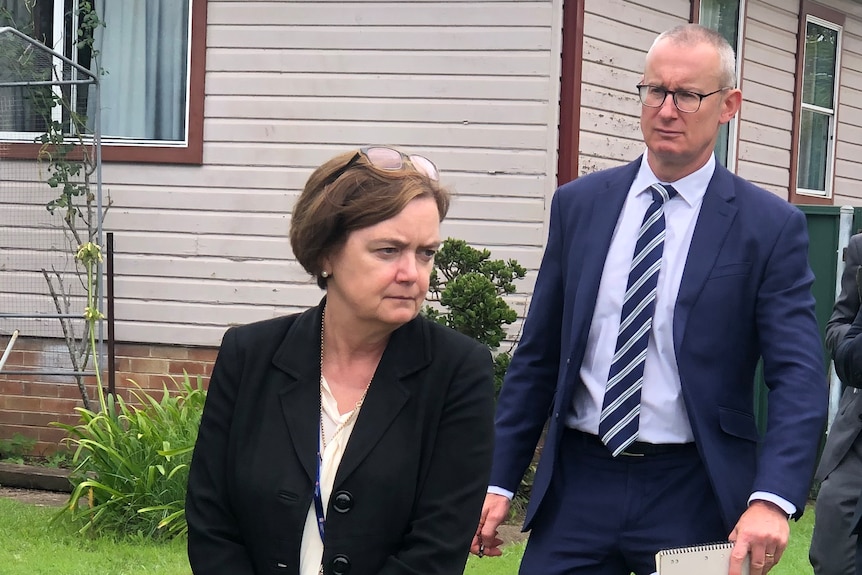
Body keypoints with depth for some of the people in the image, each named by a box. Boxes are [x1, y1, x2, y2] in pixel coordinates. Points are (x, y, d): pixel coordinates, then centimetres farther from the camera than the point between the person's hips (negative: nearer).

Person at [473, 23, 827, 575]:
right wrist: (499, 480, 6)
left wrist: (772, 500, -25)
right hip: (579, 483, 3)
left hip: (694, 500, -2)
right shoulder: (579, 204, 7)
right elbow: (537, 357, 11)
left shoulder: (770, 227, -4)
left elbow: (799, 378, -10)